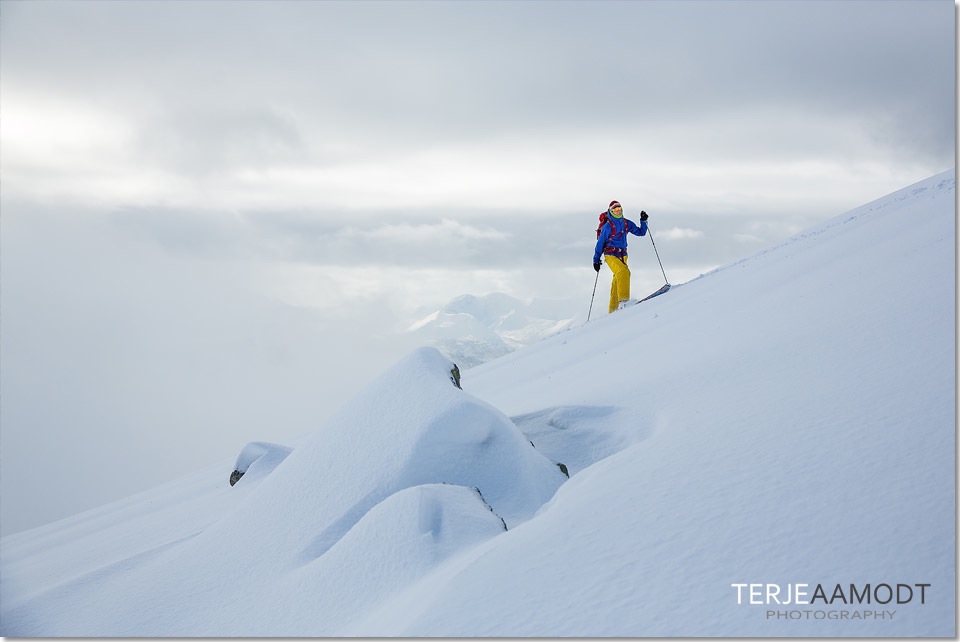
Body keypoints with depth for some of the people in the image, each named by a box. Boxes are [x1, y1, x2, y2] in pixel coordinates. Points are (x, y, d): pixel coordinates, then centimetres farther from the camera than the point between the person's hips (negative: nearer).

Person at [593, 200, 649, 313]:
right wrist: (596, 260, -5)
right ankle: (623, 300, -36)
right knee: (624, 272, -29)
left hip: (622, 255, 6)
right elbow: (600, 243, -6)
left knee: (617, 281, 8)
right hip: (610, 255, -6)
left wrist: (643, 221, -3)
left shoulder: (626, 223, 6)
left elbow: (640, 232, 14)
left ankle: (613, 310, 15)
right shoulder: (608, 226, -10)